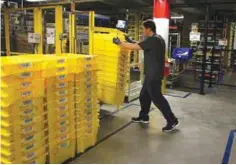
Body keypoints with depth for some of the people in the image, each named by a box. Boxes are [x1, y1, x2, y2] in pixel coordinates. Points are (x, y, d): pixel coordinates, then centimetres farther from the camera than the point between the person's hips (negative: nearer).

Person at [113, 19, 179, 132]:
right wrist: (129, 40, 17)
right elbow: (140, 45, 22)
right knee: (144, 95, 18)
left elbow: (134, 47, -19)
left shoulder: (152, 40, -20)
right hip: (152, 74, 10)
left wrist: (119, 42, -7)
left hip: (154, 74, -10)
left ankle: (172, 121, 4)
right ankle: (143, 117, 31)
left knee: (157, 98, -4)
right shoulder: (157, 39, 12)